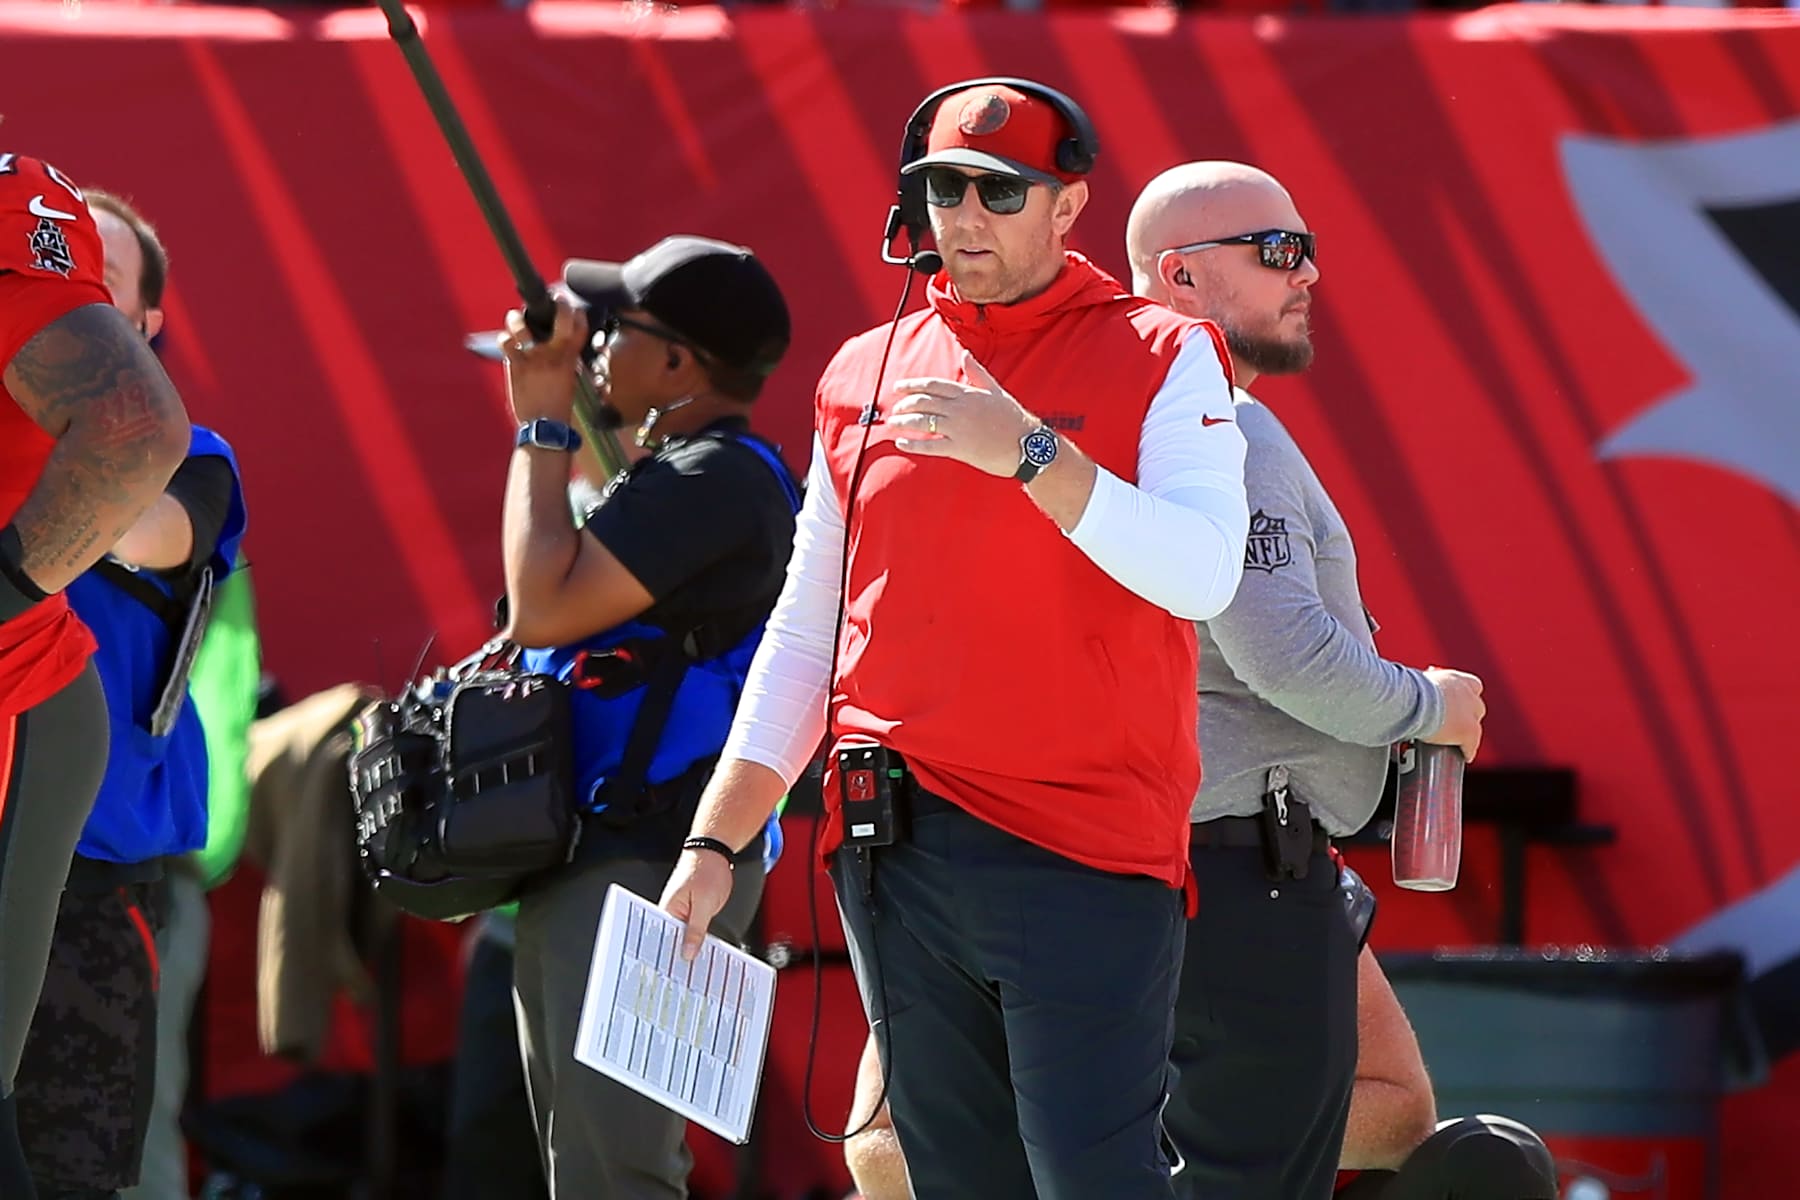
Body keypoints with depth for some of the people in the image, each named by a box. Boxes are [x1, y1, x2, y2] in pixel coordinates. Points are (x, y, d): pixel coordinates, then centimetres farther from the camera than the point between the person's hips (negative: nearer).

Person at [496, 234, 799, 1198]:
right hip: (587, 863, 11)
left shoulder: (720, 478, -14)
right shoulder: (677, 471, 21)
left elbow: (543, 607, -19)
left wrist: (544, 427, -10)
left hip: (647, 865, -11)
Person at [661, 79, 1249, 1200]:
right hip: (896, 852, 5)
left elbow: (1203, 573, -15)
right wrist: (714, 843, 13)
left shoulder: (1161, 358, 1)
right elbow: (806, 633, 19)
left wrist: (1026, 449, -24)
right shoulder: (866, 375, 15)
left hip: (1085, 854, -5)